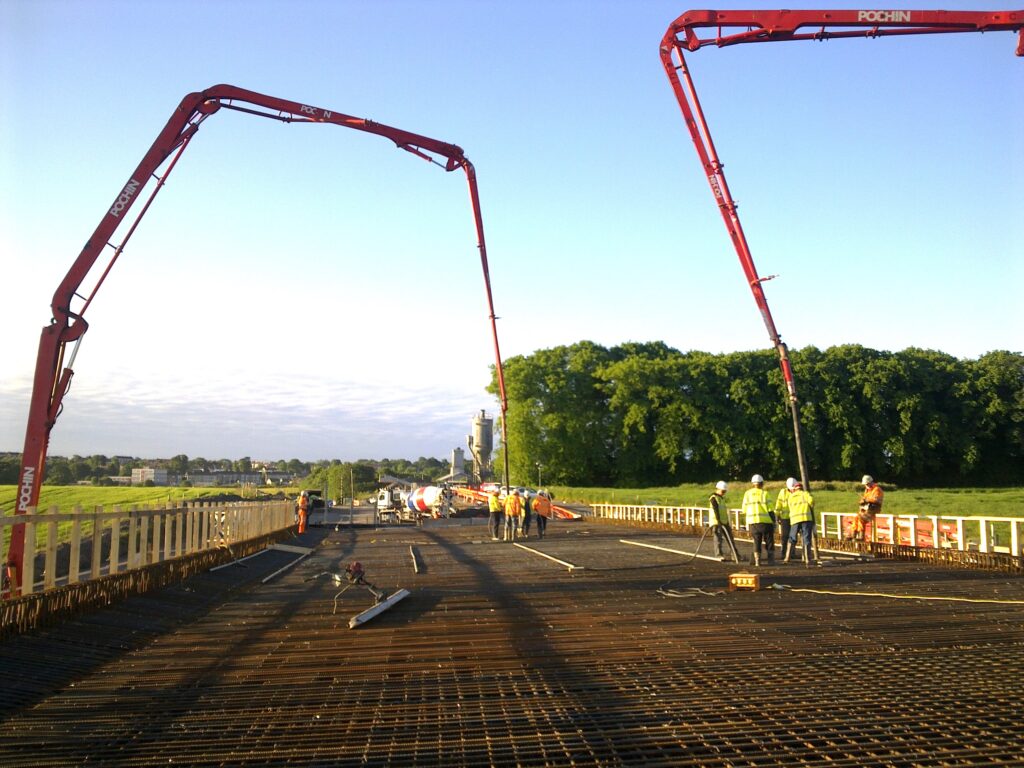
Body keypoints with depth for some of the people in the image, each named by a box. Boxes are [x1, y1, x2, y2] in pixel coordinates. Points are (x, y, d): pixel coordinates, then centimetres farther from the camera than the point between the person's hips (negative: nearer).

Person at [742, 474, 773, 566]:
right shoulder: (765, 493, -3)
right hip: (765, 521, -2)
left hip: (752, 521, 3)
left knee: (756, 541, 9)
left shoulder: (747, 494, 7)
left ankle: (757, 561, 3)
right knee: (769, 541, 9)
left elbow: (744, 510, 5)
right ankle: (771, 560, 7)